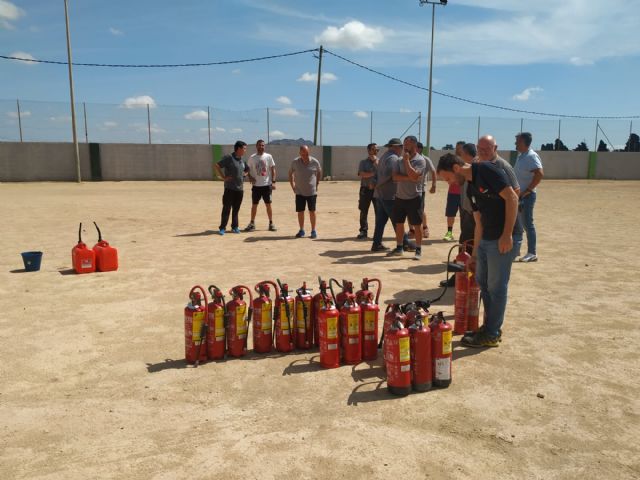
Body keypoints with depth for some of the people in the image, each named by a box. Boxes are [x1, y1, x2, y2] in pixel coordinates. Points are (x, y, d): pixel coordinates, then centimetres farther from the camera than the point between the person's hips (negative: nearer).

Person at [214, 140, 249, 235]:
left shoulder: (242, 160, 13)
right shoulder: (228, 158, -9)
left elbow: (247, 169, 31)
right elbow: (216, 166, -14)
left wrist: (244, 174, 12)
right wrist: (223, 177, -15)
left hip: (239, 189, 6)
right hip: (229, 188, -6)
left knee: (236, 209, 11)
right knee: (226, 209, -3)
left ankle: (235, 227, 20)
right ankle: (222, 228, 3)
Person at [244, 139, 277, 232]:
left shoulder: (268, 156, 0)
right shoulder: (252, 158, 2)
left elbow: (273, 169, 2)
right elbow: (248, 170, 9)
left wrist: (273, 182, -6)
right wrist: (250, 177, -10)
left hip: (267, 185, -1)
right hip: (256, 185, 1)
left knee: (268, 204, 4)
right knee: (254, 205, 6)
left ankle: (271, 223, 14)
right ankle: (252, 223, 16)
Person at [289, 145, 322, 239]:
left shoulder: (315, 162, -8)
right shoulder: (295, 162, -6)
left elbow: (319, 173, 11)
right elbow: (290, 173, 11)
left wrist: (316, 184, 7)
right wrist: (292, 185, 5)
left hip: (312, 192, -1)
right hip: (299, 192, 1)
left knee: (312, 211, 2)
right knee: (300, 211, 4)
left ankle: (313, 231, 13)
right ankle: (301, 230, 18)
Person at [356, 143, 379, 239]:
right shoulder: (363, 162, 6)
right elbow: (362, 174, -10)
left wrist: (375, 161, -9)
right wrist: (374, 173, -12)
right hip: (366, 189, 0)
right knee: (363, 212, 4)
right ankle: (363, 231, 13)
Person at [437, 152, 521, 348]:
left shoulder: (486, 170, -12)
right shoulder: (470, 188, 13)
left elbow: (512, 197, -19)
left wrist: (507, 234, -21)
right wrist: (475, 252, 19)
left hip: (503, 239, -9)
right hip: (486, 239, 9)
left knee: (496, 286, 1)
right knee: (483, 282, 16)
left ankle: (492, 334, 14)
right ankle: (489, 326, 31)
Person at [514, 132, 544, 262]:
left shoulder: (531, 156, -15)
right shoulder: (521, 156, 13)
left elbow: (540, 174, -26)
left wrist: (526, 191, -23)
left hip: (526, 196, -9)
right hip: (518, 195, 9)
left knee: (527, 224, -4)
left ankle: (532, 253, 4)